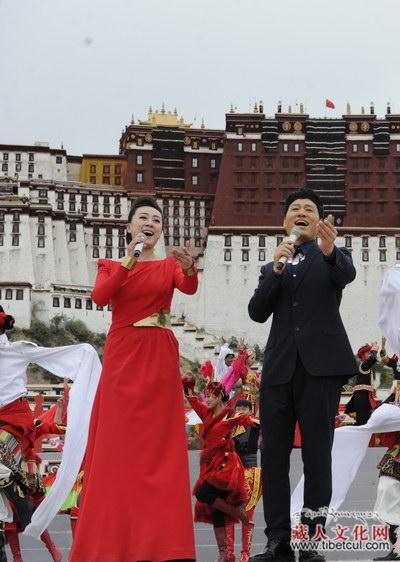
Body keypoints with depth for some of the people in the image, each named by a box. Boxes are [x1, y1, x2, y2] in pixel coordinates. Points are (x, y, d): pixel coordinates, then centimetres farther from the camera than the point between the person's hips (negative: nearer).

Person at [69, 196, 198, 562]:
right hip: (122, 357, 0)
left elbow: (189, 288, -13)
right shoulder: (111, 266, 10)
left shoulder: (169, 266, 10)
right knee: (118, 443, -2)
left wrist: (189, 268, -36)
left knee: (158, 443, -2)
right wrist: (130, 260, -18)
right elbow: (100, 297, -11)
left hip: (159, 358, 0)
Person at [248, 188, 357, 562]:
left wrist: (329, 250, -35)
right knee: (273, 455, 0)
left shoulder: (333, 256, 11)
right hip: (279, 367, 4)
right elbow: (257, 312, 6)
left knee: (318, 455, -4)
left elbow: (347, 274, -13)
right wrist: (277, 269, -7)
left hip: (320, 364, -4)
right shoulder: (272, 269, 21)